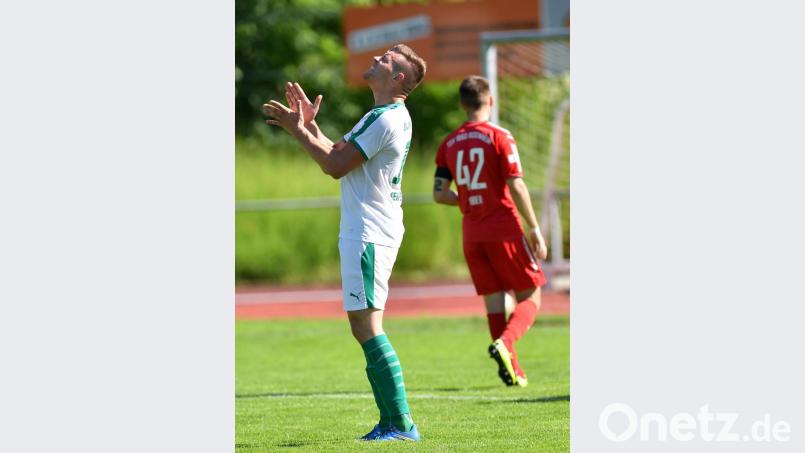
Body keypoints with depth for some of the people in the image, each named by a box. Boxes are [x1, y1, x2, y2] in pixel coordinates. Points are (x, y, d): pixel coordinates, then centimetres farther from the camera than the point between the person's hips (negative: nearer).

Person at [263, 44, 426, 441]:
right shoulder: (390, 117, 17)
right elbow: (339, 154, 22)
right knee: (363, 326, 12)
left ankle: (401, 422, -14)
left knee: (366, 325, -12)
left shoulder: (385, 120, -16)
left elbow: (336, 165, -16)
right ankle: (391, 421, 13)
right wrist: (309, 125, 17)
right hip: (364, 232, 11)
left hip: (368, 235, -11)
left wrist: (297, 129, -7)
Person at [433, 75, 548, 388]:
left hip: (472, 233, 5)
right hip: (504, 230, -5)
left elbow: (439, 194, 5)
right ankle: (505, 343, -23)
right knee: (529, 298, 3)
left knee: (493, 300, 10)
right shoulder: (499, 137, -8)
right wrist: (534, 229, -8)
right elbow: (516, 187, -14)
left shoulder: (449, 144, 7)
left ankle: (512, 369, 4)